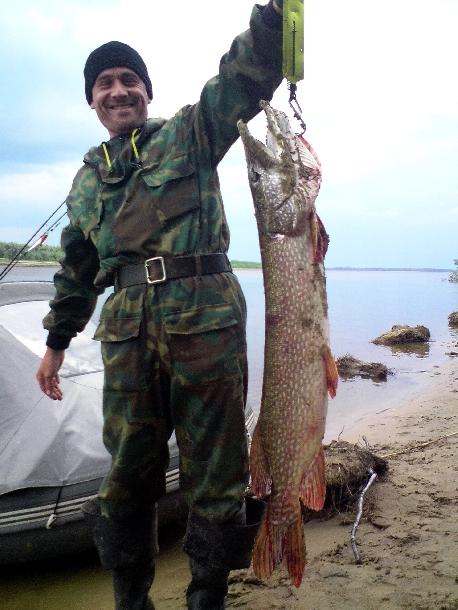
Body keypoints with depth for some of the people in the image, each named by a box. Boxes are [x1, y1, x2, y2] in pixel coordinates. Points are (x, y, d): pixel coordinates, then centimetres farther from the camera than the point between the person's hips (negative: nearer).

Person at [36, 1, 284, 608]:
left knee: (216, 474, 3)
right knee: (127, 473, 9)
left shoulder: (190, 134, 12)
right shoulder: (88, 178, 23)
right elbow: (76, 269, 27)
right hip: (127, 329, 4)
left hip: (205, 319, -3)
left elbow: (245, 79, -2)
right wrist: (56, 341, 27)